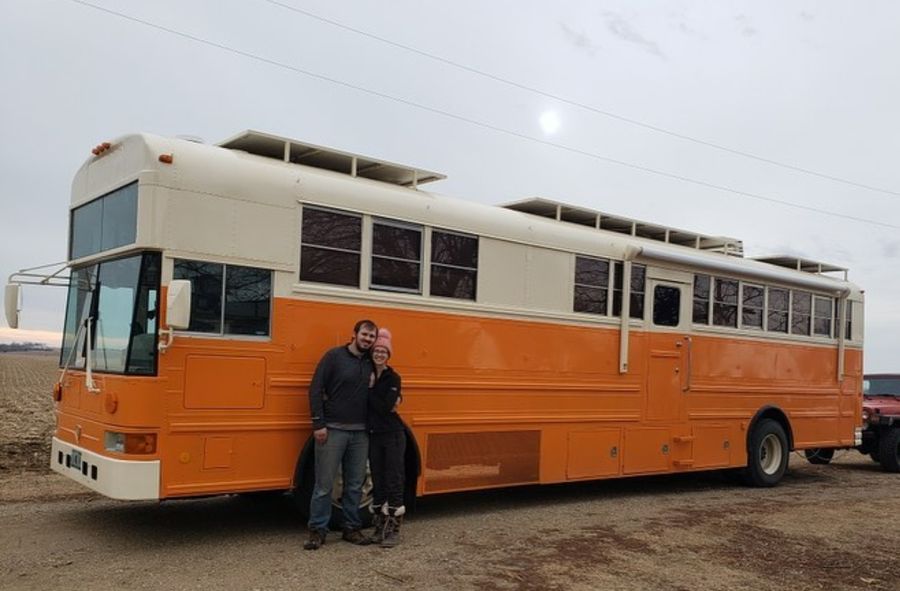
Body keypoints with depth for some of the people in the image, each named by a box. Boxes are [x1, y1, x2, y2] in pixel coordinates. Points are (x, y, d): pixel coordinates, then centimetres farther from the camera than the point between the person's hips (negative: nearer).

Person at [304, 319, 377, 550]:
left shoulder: (370, 363, 9)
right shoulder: (334, 356, -5)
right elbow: (315, 389, -8)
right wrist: (318, 423, -14)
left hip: (360, 433, 5)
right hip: (332, 430, -5)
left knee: (355, 484, 11)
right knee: (324, 484, 0)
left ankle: (352, 528, 22)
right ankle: (317, 531, 11)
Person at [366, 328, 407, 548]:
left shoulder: (393, 378, -7)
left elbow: (385, 407, -18)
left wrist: (370, 389, -13)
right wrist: (385, 403, -12)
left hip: (393, 435, -5)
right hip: (373, 435, 5)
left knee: (394, 480, -1)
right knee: (377, 481, 11)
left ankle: (393, 529, 5)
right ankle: (380, 526, 20)